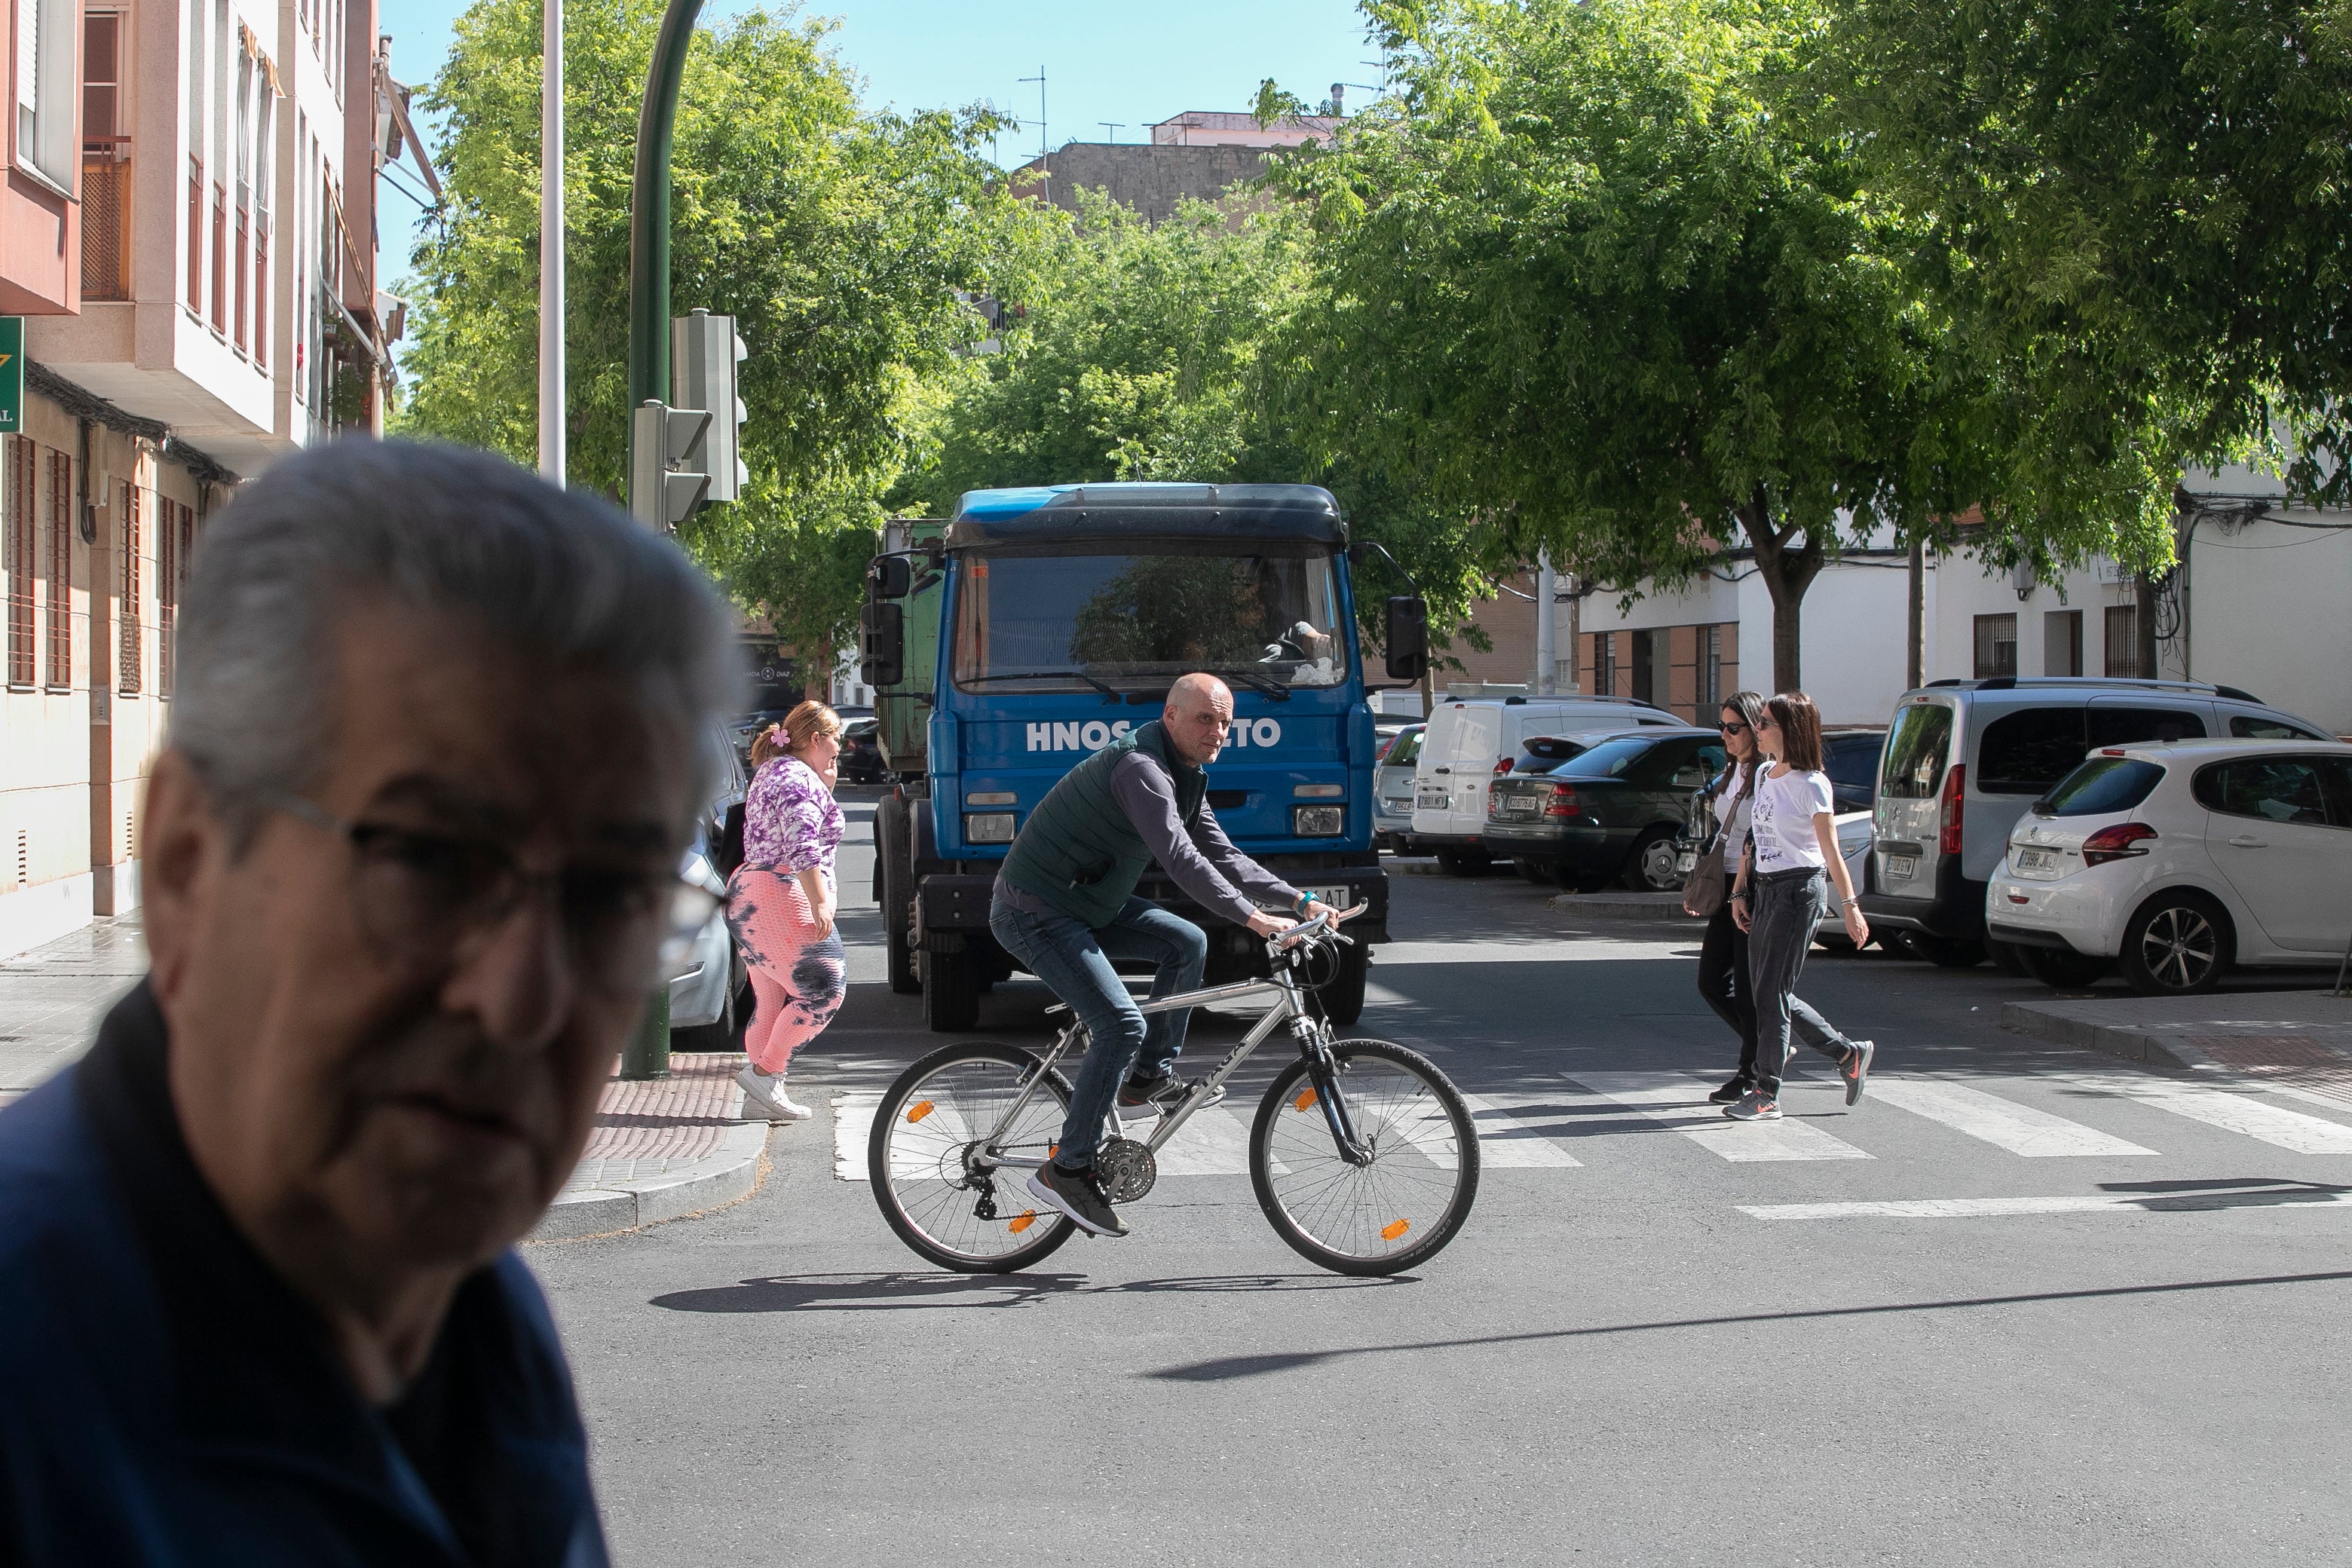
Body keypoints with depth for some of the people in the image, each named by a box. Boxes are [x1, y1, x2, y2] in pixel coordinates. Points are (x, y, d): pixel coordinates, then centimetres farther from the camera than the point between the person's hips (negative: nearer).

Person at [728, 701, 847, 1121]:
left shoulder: (771, 773, 22)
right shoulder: (799, 778, -10)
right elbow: (802, 847, -22)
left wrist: (827, 786, 22)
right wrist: (820, 904, -27)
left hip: (747, 897, 11)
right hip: (781, 898, -11)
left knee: (771, 1003, 10)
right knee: (824, 990, -11)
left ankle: (762, 1084, 9)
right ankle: (764, 1072, -12)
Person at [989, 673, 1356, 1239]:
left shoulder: (1185, 777, 11)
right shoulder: (1140, 767, -21)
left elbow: (1221, 856, 13)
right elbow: (1179, 857, -31)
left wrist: (1298, 901, 3)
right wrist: (1251, 917, -35)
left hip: (1084, 905, 10)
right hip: (1034, 913, -10)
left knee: (1187, 943, 4)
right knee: (1122, 1025, -18)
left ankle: (1149, 1077, 12)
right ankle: (1067, 1170, -10)